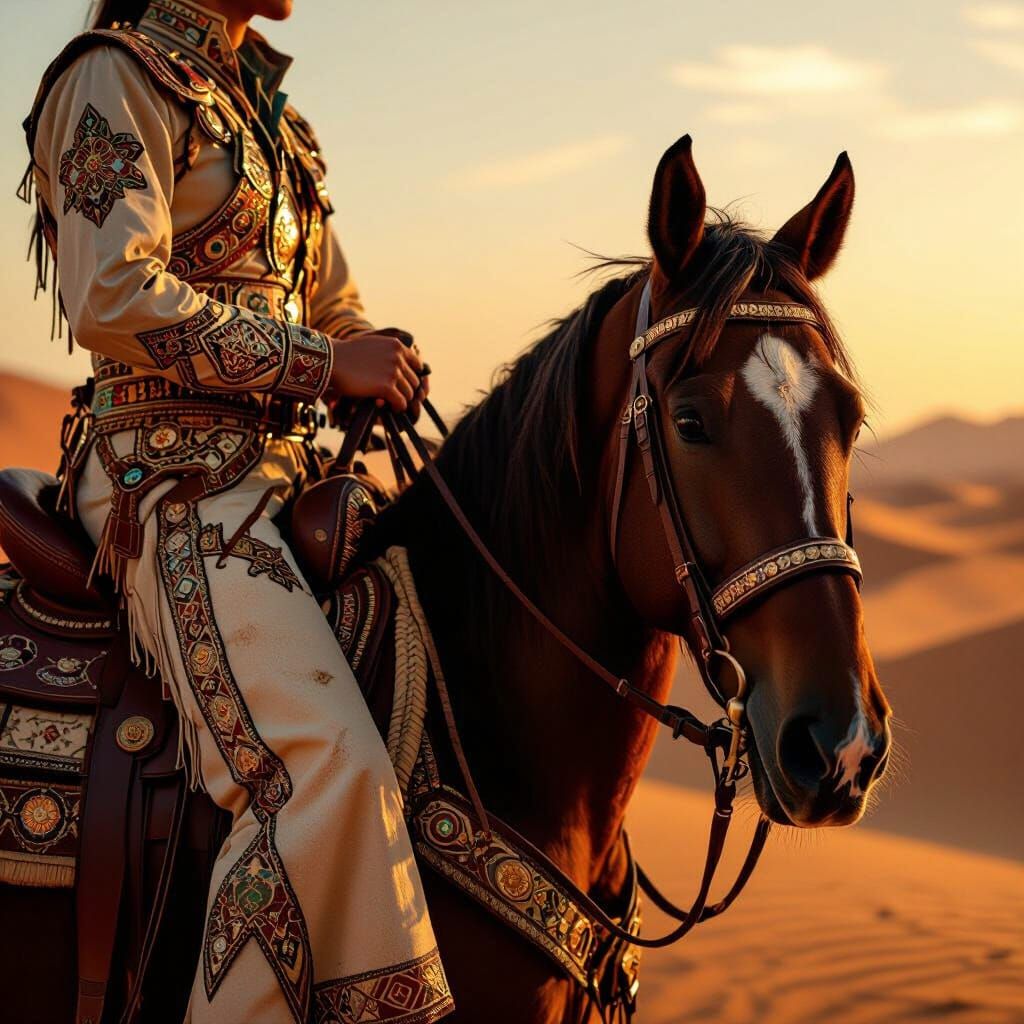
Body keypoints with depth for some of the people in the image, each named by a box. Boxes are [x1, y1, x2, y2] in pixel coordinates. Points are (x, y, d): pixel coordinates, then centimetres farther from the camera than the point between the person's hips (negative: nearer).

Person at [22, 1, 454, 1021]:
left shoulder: (264, 106, 22)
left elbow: (337, 312, 28)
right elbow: (112, 299, -18)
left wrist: (383, 367, 9)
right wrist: (320, 362, -15)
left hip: (284, 470, 10)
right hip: (174, 483, -10)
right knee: (324, 765, -27)